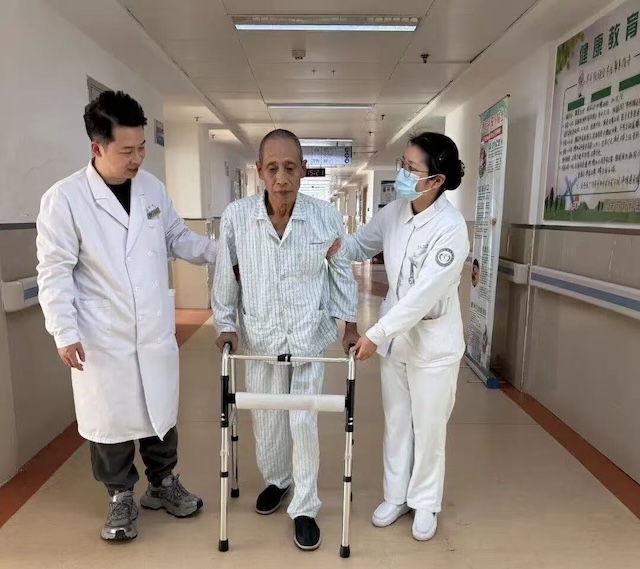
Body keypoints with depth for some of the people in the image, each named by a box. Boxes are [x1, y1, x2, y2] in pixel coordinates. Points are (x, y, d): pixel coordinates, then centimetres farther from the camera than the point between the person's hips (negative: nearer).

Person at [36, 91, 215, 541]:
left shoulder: (153, 187, 2)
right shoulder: (63, 199, -11)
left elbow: (178, 238, 12)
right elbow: (55, 272, -9)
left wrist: (225, 253, -1)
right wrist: (64, 331, -14)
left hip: (156, 330, 4)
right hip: (102, 337, -3)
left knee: (161, 411, 16)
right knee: (110, 418, 11)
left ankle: (163, 483, 38)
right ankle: (121, 496, 33)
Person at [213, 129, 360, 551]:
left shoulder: (326, 216, -13)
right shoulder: (236, 216, -14)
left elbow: (342, 271, 0)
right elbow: (225, 275, 0)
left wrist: (350, 324, 3)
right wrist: (225, 323, 3)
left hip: (310, 336, -1)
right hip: (260, 336, 2)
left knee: (304, 423, 3)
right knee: (266, 418, 17)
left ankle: (305, 508, 23)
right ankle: (276, 480, 45)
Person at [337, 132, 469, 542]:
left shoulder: (451, 228, -23)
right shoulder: (394, 212, -4)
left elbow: (425, 294, -27)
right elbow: (358, 245, 10)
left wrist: (374, 334, -25)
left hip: (434, 341, -5)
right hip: (395, 334, 6)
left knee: (428, 427, 12)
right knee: (396, 422, 18)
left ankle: (425, 504, 35)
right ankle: (397, 496, 38)